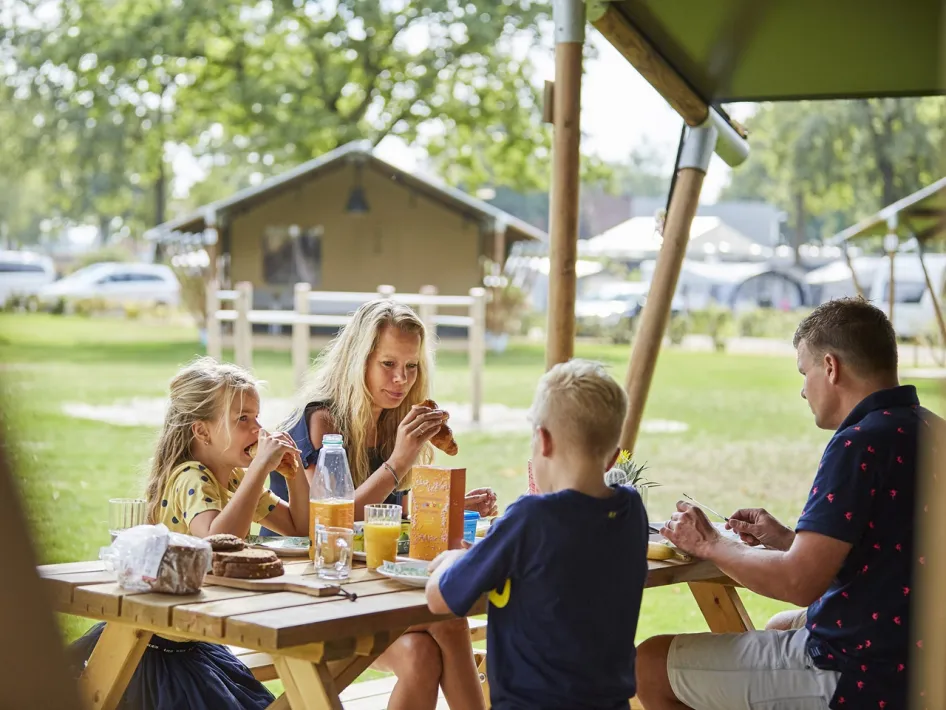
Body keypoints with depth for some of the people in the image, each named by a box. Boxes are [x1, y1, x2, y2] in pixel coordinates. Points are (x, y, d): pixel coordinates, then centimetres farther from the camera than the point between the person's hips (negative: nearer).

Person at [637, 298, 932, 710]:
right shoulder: (923, 429, 8)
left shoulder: (861, 444, -22)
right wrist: (787, 540, 14)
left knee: (651, 666, -6)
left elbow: (799, 582, -24)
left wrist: (708, 545, -8)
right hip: (909, 661, 11)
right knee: (779, 627, 38)